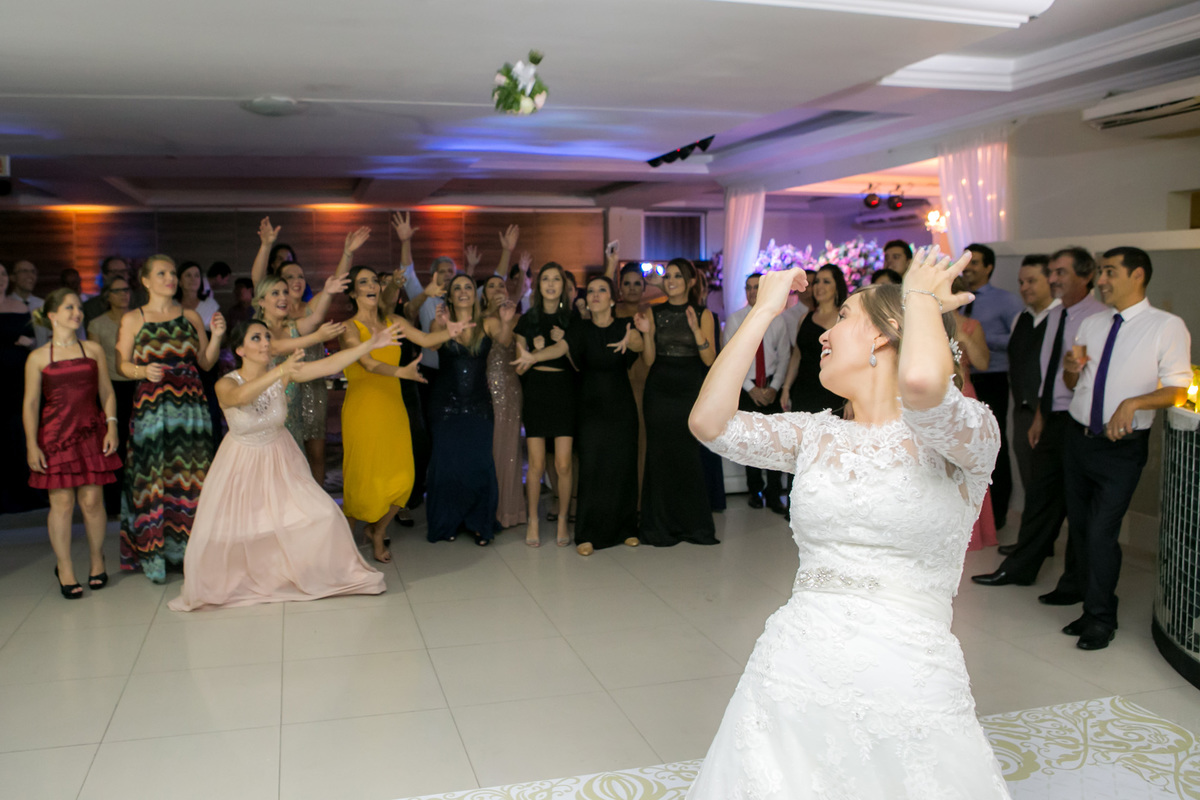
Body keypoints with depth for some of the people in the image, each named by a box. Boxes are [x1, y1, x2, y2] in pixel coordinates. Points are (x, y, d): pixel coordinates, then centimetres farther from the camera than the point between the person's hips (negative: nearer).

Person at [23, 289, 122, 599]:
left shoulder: (94, 350, 9)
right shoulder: (38, 357, 3)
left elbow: (107, 392, 10)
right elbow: (31, 403, 3)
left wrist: (111, 427, -1)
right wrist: (32, 445, -3)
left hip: (91, 432, 1)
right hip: (55, 434, -1)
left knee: (92, 501, 1)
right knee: (62, 502, -1)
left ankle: (97, 561, 21)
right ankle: (65, 569, 12)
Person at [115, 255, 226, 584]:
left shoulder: (191, 317, 12)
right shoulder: (132, 319, 6)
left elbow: (206, 363, 10)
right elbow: (122, 364, 3)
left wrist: (216, 337, -5)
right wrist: (143, 371, -16)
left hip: (191, 404, 2)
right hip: (151, 405, -2)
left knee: (191, 475, 1)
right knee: (153, 474, -4)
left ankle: (188, 548, 9)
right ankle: (152, 553, 4)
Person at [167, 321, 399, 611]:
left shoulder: (282, 374, -13)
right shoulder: (226, 384, -20)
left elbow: (330, 365, -21)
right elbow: (240, 396, -44)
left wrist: (371, 344, -30)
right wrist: (279, 372, -58)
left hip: (280, 460, 2)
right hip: (241, 464, -2)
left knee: (322, 514, -7)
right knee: (221, 531, -5)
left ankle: (327, 575, 16)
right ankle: (222, 584, 25)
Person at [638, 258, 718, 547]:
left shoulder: (703, 314, 4)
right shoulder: (654, 313, 7)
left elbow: (710, 360, -5)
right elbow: (649, 360, 3)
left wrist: (696, 330, -17)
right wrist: (646, 331, -10)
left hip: (690, 391, -1)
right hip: (659, 391, 1)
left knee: (688, 456, -4)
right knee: (659, 456, 0)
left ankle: (694, 525, 10)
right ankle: (661, 526, 9)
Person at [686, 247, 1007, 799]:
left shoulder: (966, 435, -4)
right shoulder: (817, 435, 10)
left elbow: (922, 380, -28)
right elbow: (709, 422, -4)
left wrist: (921, 296, -7)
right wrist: (765, 309, 3)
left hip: (908, 686, -3)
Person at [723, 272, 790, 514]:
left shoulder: (778, 320, 4)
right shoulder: (735, 319, 0)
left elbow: (784, 356, 4)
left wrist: (774, 387, -7)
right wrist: (751, 388, -10)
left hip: (772, 387, 1)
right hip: (746, 388, 0)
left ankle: (774, 495, 9)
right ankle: (755, 491, 21)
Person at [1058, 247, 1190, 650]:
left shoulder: (1167, 326, -7)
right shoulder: (1090, 323, 10)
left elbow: (1178, 390, -9)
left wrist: (1133, 403, -24)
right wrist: (1071, 367, -5)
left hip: (1122, 447, -6)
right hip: (1079, 437, 6)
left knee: (1101, 532, -9)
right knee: (1079, 526, 11)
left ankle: (1101, 619, 9)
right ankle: (1093, 607, 26)